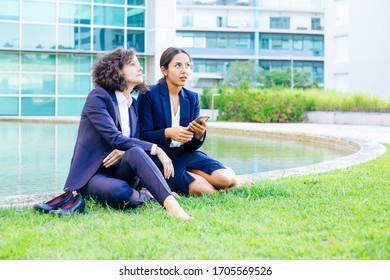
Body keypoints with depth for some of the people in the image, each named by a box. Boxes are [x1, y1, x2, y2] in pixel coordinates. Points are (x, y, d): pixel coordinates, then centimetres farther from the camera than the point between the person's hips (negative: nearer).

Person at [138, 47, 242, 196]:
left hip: (185, 154, 5)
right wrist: (167, 133, -29)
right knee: (202, 189, -25)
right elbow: (144, 136, -11)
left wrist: (199, 134, -18)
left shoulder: (192, 98, 8)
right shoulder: (148, 95, -6)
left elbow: (192, 146, 5)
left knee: (223, 178, -20)